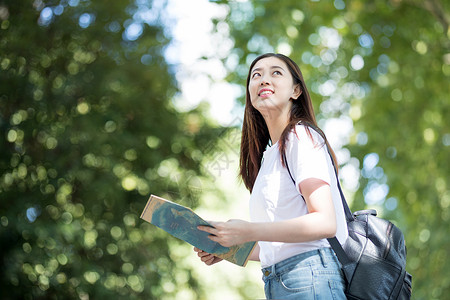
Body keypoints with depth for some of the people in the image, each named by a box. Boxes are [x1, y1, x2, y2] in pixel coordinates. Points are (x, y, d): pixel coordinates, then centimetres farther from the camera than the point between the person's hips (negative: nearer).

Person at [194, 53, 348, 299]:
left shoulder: (301, 136, -5)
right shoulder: (269, 155, 19)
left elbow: (325, 223, -16)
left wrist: (249, 232, -19)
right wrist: (227, 249, 8)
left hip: (310, 277, -8)